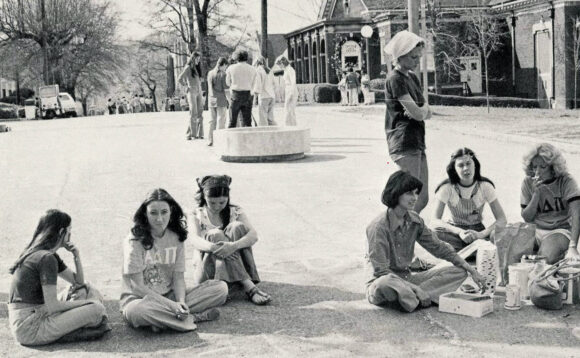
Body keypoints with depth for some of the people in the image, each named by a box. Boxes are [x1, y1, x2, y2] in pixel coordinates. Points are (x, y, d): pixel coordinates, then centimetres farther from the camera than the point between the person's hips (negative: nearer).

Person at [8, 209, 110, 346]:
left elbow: (79, 281, 22)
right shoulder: (47, 258, -16)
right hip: (29, 329, -10)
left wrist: (76, 255, 6)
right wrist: (84, 302, -6)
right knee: (97, 309, -20)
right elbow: (52, 306, -19)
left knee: (90, 290, 13)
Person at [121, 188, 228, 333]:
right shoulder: (135, 240, -12)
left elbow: (178, 278, 1)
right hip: (140, 298, -4)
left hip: (169, 296, 5)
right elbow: (137, 286, -14)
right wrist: (172, 305, -23)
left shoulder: (176, 238, 3)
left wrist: (181, 302, -20)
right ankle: (194, 317, -24)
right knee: (136, 310, -43)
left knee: (221, 288, -12)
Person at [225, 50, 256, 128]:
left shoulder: (231, 68, 0)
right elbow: (252, 85, 12)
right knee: (247, 122, 4)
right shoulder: (252, 69, 5)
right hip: (247, 95, 2)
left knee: (232, 121, 2)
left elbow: (228, 83, 11)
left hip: (235, 95, -1)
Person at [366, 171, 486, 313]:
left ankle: (408, 296, -19)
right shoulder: (379, 226, -18)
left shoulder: (415, 221, 4)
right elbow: (380, 271, -22)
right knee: (385, 284, -44)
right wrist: (416, 289, -27)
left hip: (407, 279, 8)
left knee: (459, 272, -3)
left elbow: (439, 248, 13)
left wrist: (472, 270, 4)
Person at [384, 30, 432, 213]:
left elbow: (427, 113, 14)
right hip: (405, 146, -9)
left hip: (417, 144, 9)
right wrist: (423, 109, 5)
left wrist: (420, 111, -8)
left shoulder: (412, 77, 17)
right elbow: (417, 113, -17)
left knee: (422, 199, 11)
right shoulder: (395, 79, -11)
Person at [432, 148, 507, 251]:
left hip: (478, 231, 1)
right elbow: (435, 220, -17)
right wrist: (459, 232, -33)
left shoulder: (485, 186, -9)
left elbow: (502, 219, -12)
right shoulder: (447, 188, -12)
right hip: (456, 232, -1)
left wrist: (481, 234, -29)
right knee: (434, 233, -35)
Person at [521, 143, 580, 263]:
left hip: (560, 230, -3)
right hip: (536, 230, 3)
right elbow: (527, 218, 2)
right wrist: (536, 194, -15)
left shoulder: (566, 181, -10)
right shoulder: (528, 182, 0)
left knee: (547, 259, -34)